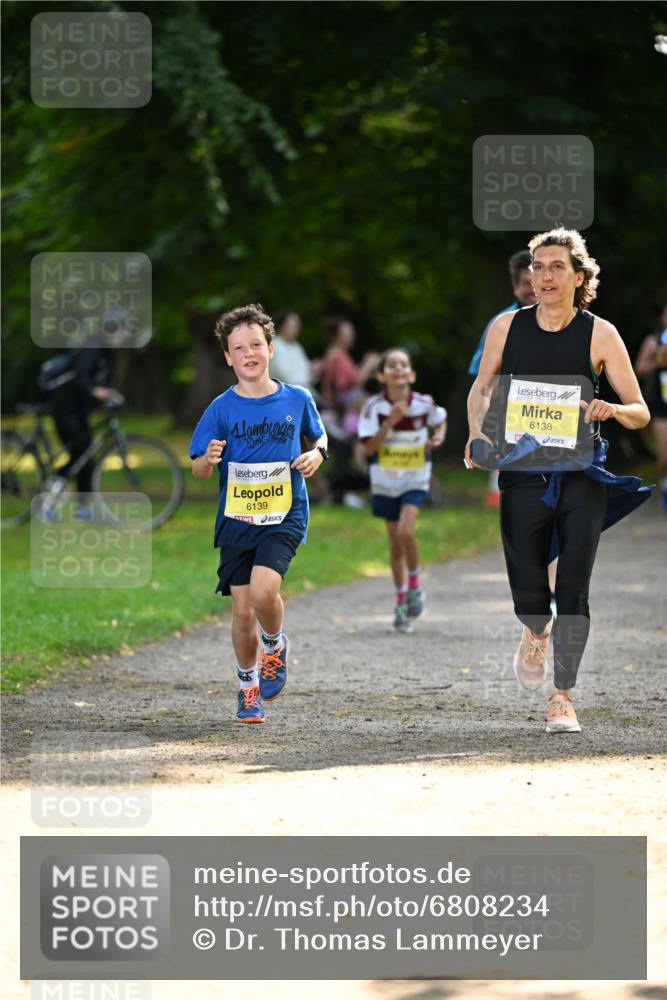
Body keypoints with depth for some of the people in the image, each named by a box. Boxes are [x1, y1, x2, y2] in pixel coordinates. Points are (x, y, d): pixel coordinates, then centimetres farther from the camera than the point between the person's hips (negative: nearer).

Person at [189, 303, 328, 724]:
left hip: (285, 516, -1)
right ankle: (249, 686, 22)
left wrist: (317, 453, -3)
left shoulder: (297, 399, 1)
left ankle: (276, 646, 8)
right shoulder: (221, 409, -2)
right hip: (236, 519, 1)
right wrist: (209, 459, -22)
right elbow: (198, 472, 1)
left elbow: (319, 437, 19)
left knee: (264, 590, -23)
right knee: (242, 610, 1)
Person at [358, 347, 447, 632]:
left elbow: (441, 420, 14)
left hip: (415, 480, -1)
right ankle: (401, 603, 23)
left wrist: (438, 438, -6)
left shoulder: (424, 404, -8)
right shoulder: (374, 407, -11)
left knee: (406, 532, -22)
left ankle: (414, 584, 3)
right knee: (395, 543, 9)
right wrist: (391, 422, -25)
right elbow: (369, 448, -15)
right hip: (385, 482, 1)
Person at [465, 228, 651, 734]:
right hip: (522, 473, 2)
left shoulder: (600, 335, -3)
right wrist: (477, 433, -2)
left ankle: (563, 698, 1)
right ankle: (538, 632, 41)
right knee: (527, 590, 4)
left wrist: (612, 410, -22)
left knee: (573, 589, -8)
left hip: (581, 477, -1)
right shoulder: (508, 327, 2)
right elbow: (481, 388, 17)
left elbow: (641, 412, 0)